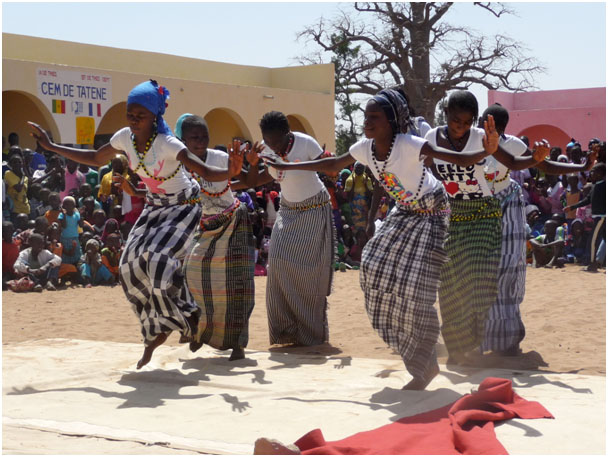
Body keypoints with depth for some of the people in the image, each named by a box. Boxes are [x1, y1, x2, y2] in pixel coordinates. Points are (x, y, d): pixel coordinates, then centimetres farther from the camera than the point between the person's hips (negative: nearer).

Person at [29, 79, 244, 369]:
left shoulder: (168, 145, -28)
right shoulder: (124, 138, -9)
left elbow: (206, 173, -35)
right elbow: (96, 159, 10)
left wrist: (230, 172, -56)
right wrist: (51, 146, 12)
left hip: (183, 207, -6)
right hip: (155, 208, 6)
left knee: (158, 259, -26)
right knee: (133, 263, -7)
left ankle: (187, 316, -1)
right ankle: (156, 333, 8)